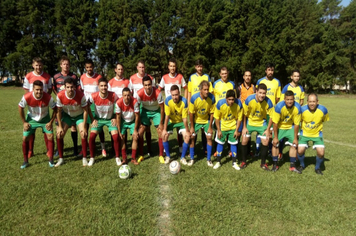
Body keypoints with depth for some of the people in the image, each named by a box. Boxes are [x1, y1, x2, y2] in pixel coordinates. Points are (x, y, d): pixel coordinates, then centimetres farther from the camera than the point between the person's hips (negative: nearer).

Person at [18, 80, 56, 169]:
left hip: (45, 119, 0)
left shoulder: (48, 98, -27)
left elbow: (55, 109, -12)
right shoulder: (26, 97, -26)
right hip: (31, 119, 1)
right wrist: (24, 122, -5)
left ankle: (51, 160, 2)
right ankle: (25, 161, 15)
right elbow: (20, 108, -7)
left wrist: (50, 122, -13)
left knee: (50, 137, -11)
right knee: (25, 139, -3)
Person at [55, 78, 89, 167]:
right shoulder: (60, 96, -25)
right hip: (67, 115, 2)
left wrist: (84, 127, -18)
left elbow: (85, 110, -18)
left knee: (83, 135, -14)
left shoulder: (81, 95, -30)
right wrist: (60, 126, -11)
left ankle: (84, 158, 3)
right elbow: (59, 111, -11)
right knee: (59, 135, -7)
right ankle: (61, 158, 11)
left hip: (79, 115, -2)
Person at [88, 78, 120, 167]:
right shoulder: (93, 96, -21)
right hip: (98, 119, 1)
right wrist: (92, 119, -5)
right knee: (92, 137, -11)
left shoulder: (113, 96, -22)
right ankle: (92, 158, 10)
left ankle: (117, 158, 6)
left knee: (116, 137, -14)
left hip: (110, 119, -1)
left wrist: (115, 118, -8)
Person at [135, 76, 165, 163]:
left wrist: (161, 123, -14)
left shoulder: (157, 93, -29)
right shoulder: (139, 93, -27)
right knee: (140, 132, -7)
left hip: (156, 111, -1)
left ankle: (161, 155, 5)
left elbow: (162, 108, -17)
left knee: (161, 132, -9)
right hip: (145, 111, 1)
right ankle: (141, 155, 9)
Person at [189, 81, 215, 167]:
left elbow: (212, 113, -12)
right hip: (196, 120, -1)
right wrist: (192, 127, -11)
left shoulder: (211, 97, -23)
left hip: (206, 120, 1)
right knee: (192, 137, -2)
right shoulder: (194, 98, -26)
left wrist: (210, 126, -9)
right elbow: (191, 113, -16)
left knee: (209, 137, -5)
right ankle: (191, 158, 15)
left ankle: (209, 159, 11)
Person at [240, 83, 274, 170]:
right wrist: (244, 127, -8)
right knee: (244, 141, -4)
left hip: (262, 123, 0)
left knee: (265, 142, -5)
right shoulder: (249, 99, -24)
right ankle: (243, 162, 16)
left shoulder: (268, 102, -22)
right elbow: (244, 114, -11)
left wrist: (268, 130, -9)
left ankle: (263, 163, 16)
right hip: (250, 122, 0)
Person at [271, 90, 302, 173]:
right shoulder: (279, 106, -30)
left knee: (294, 145, -1)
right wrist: (275, 137, -17)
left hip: (290, 127, 2)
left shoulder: (297, 108, -23)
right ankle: (275, 165, 7)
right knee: (275, 144, -7)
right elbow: (275, 123, -21)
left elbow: (296, 124, -13)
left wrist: (295, 138, -7)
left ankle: (292, 166, 11)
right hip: (279, 127, -2)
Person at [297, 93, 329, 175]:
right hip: (304, 133, 0)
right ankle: (302, 165, 18)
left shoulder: (323, 110, -17)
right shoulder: (302, 109, -20)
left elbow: (324, 120, 4)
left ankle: (318, 167, 18)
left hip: (317, 134, 1)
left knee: (321, 153, -14)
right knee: (300, 151, -15)